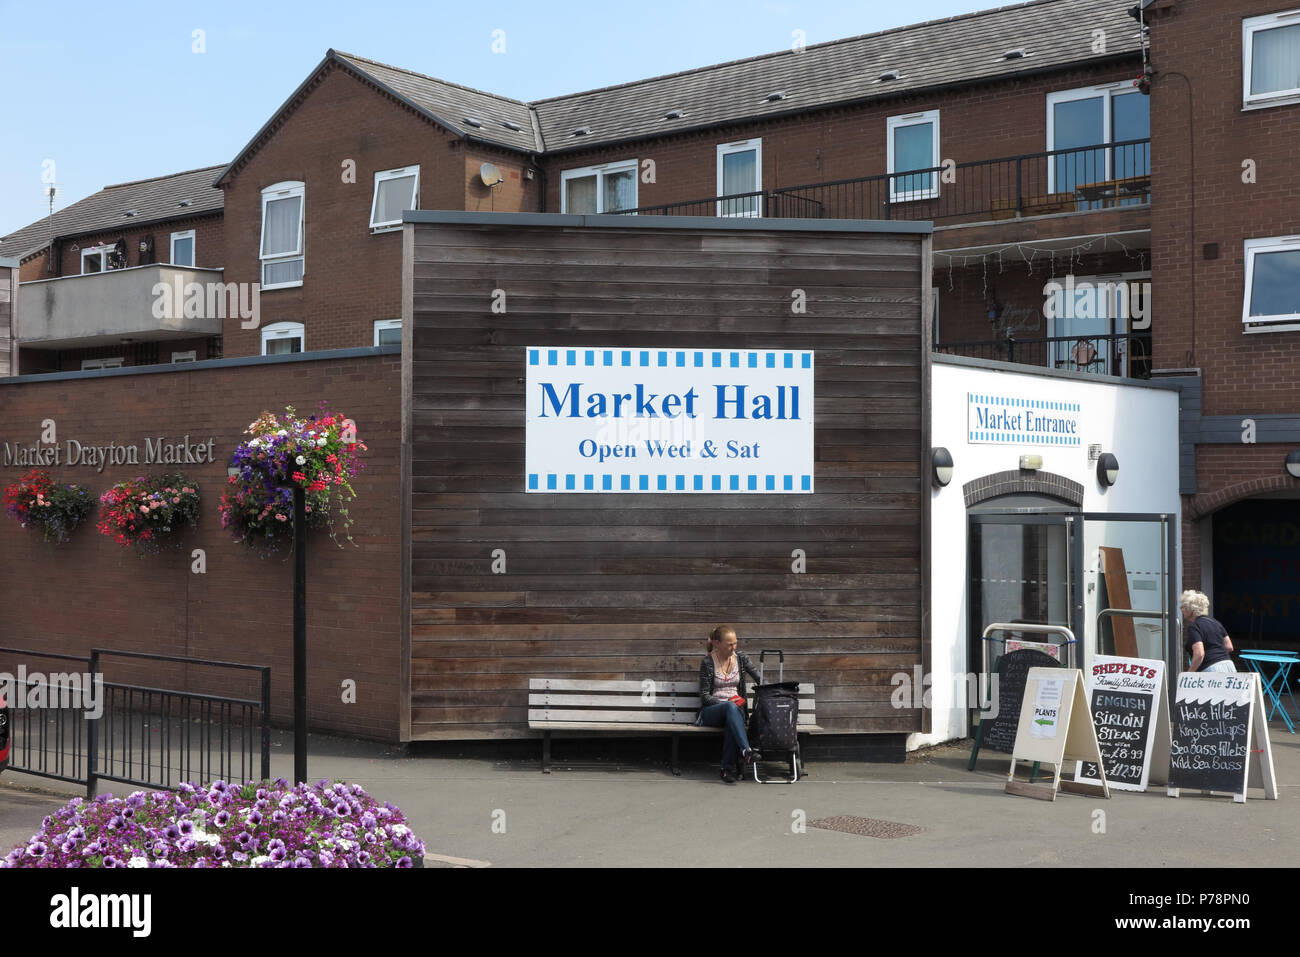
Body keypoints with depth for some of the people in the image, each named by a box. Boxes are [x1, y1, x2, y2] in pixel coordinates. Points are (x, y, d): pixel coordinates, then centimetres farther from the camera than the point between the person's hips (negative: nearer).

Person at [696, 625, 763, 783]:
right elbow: (704, 696, -3)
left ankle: (728, 769, -41)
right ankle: (745, 751, -55)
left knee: (731, 724, -37)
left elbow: (760, 679, 7)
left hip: (734, 709, 2)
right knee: (731, 708, -39)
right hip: (711, 710, -2)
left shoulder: (740, 659, 9)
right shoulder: (708, 662, -2)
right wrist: (726, 703, -16)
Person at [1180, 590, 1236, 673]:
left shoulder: (1193, 627, -9)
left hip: (1211, 670, -8)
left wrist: (1188, 675, -10)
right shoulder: (1214, 622, 17)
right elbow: (1229, 647, 17)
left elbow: (1199, 654, -19)